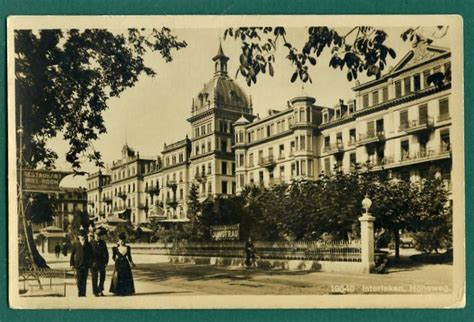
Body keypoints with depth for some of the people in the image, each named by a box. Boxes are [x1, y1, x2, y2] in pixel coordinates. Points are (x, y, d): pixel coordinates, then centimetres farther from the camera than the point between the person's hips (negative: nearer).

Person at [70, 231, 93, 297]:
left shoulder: (88, 245, 9)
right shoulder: (75, 244, 4)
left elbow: (90, 254, 12)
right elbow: (72, 254, 5)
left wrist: (90, 263, 4)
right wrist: (72, 264, 0)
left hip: (85, 265, 1)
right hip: (78, 264, -1)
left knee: (84, 279, 2)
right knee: (79, 279, -1)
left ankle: (83, 293, 6)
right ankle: (80, 293, 9)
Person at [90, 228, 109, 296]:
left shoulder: (103, 243, 9)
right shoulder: (91, 243, -2)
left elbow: (106, 253, 13)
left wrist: (106, 261, 5)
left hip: (101, 263, 3)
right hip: (94, 263, -3)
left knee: (102, 276, -1)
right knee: (95, 277, 3)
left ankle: (100, 290, 14)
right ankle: (95, 291, 12)